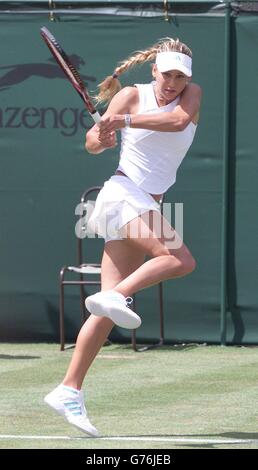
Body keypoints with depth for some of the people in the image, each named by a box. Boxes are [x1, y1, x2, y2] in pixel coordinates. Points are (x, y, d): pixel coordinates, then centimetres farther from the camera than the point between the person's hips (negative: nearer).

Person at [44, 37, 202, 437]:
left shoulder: (192, 95, 7)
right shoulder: (131, 96, -1)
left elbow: (178, 121, -15)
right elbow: (92, 143, -1)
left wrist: (126, 121, -24)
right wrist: (101, 137, -24)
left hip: (148, 206, 5)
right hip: (123, 194, -5)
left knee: (108, 312, -1)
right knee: (180, 259, -28)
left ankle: (69, 391, -3)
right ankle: (114, 296, -27)